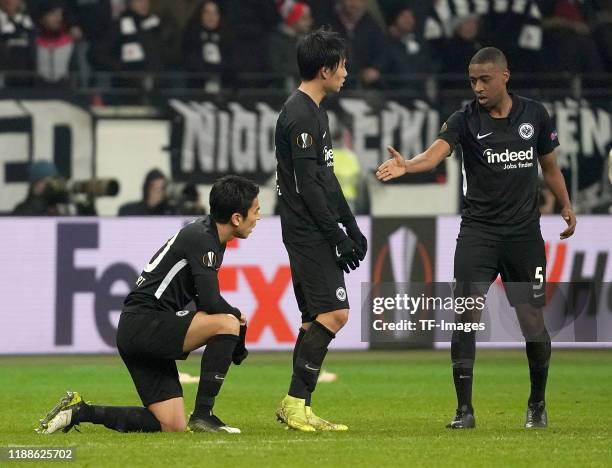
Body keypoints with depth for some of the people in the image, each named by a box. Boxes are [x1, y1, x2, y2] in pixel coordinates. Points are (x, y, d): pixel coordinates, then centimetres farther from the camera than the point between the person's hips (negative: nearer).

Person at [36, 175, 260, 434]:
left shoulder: (208, 236, 16)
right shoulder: (201, 238, -14)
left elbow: (205, 299, 22)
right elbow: (211, 303, -21)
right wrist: (237, 315, 1)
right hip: (143, 323, -9)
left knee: (172, 427, 2)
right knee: (227, 323, -21)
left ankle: (79, 411, 8)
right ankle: (202, 415, -17)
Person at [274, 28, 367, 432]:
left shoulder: (314, 112, 17)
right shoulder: (300, 116, -15)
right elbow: (307, 185, -19)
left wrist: (352, 228, 20)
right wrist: (337, 236, -18)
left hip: (316, 234, 10)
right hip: (307, 230, -10)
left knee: (317, 318, 9)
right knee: (334, 313, -13)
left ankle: (298, 407, 10)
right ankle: (296, 403, -11)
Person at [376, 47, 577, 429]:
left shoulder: (535, 115, 2)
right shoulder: (466, 120, -6)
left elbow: (549, 165, 16)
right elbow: (435, 153, -23)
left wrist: (566, 206, 6)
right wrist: (406, 165, -43)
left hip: (525, 233, 1)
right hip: (478, 230, -1)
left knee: (532, 320, 3)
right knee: (467, 316, -12)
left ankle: (538, 404, 25)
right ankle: (465, 409, -5)